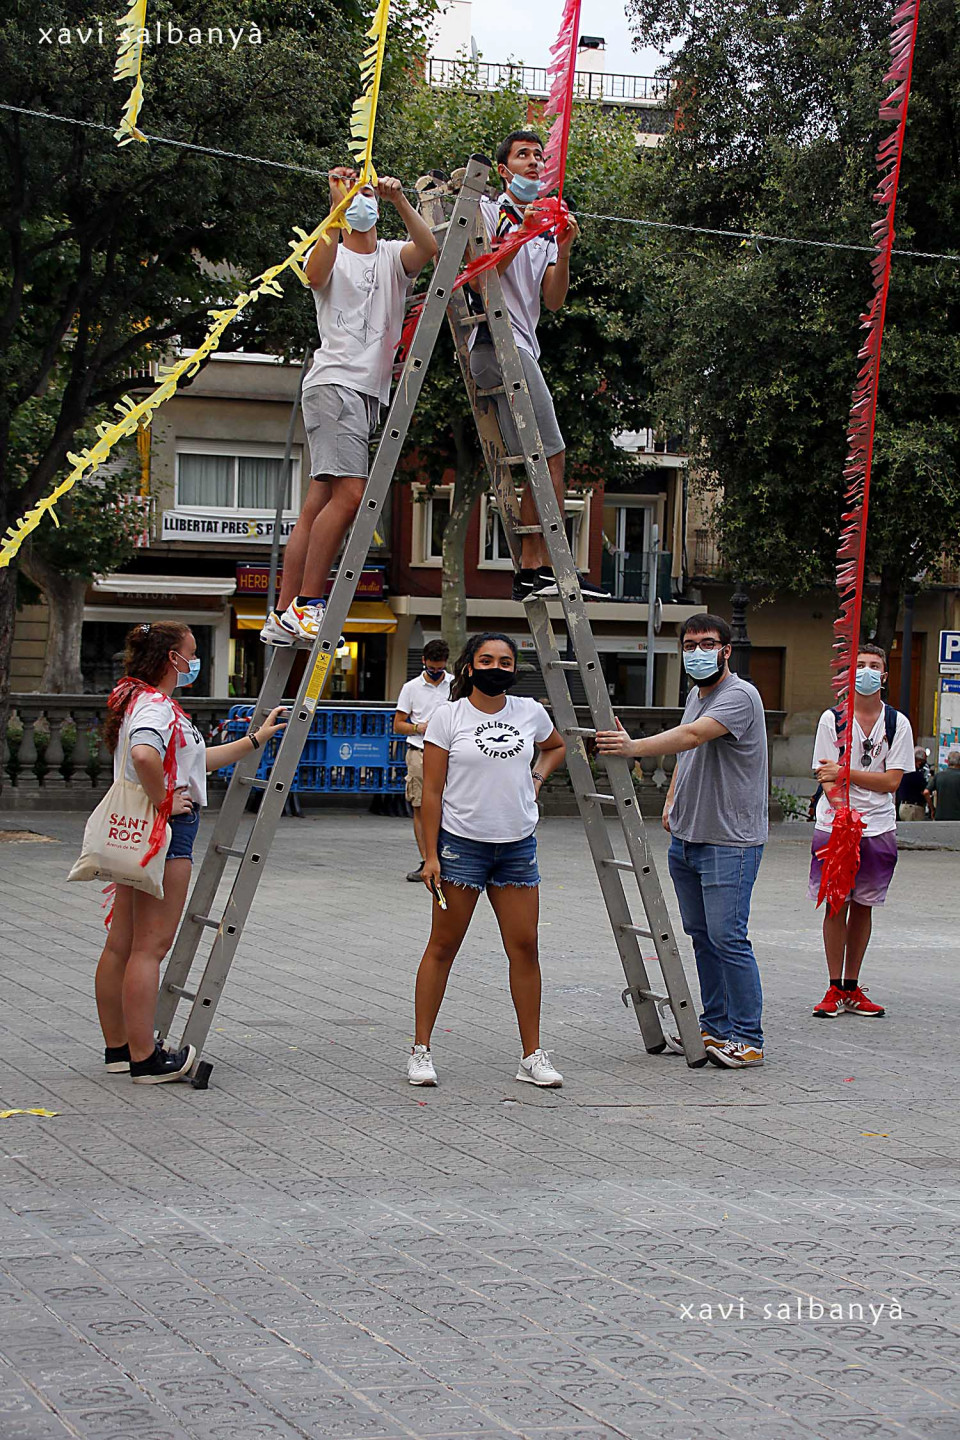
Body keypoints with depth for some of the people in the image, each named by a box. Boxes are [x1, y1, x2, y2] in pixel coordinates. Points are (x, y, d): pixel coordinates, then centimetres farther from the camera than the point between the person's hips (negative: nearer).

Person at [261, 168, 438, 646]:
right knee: (350, 493, -19)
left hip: (370, 392, 6)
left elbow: (429, 248, -4)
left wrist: (400, 200, -15)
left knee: (319, 506, 3)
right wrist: (338, 205, -20)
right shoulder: (330, 253, 7)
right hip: (333, 383, -6)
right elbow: (316, 273, -18)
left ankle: (282, 616, 3)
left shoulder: (393, 257, 18)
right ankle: (306, 604, -16)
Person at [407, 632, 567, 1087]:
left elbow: (556, 748, 28)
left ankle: (532, 1055, 10)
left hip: (517, 846, 3)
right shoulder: (448, 716, -4)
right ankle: (420, 1051, 9)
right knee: (443, 947, 2)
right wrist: (431, 855, -9)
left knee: (524, 947, 2)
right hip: (461, 844, -3)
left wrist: (537, 777, 8)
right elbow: (432, 790, -5)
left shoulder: (530, 713, 5)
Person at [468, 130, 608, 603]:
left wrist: (562, 252, -4)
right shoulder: (488, 210, 4)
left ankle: (530, 572, 2)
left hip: (521, 347, 9)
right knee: (551, 455, -14)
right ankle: (554, 566, -16)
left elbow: (553, 299, 11)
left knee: (539, 462, 4)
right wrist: (522, 236, -17)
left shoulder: (544, 229, 25)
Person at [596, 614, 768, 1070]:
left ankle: (748, 1040, -5)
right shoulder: (696, 694, 15)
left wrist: (634, 747, -37)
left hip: (729, 841, -9)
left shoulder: (739, 696, -14)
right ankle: (715, 1027, 21)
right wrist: (673, 800, 17)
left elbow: (692, 736, -29)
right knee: (701, 934, 12)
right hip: (685, 839, 9)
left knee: (727, 937, -11)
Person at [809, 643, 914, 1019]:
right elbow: (827, 780, -6)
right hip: (834, 824, -2)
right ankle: (835, 989, 6)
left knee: (863, 905, 7)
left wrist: (845, 773, -13)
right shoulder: (832, 719, -1)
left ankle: (852, 988, 15)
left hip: (878, 829, 2)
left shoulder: (897, 724, 3)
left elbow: (892, 781, -4)